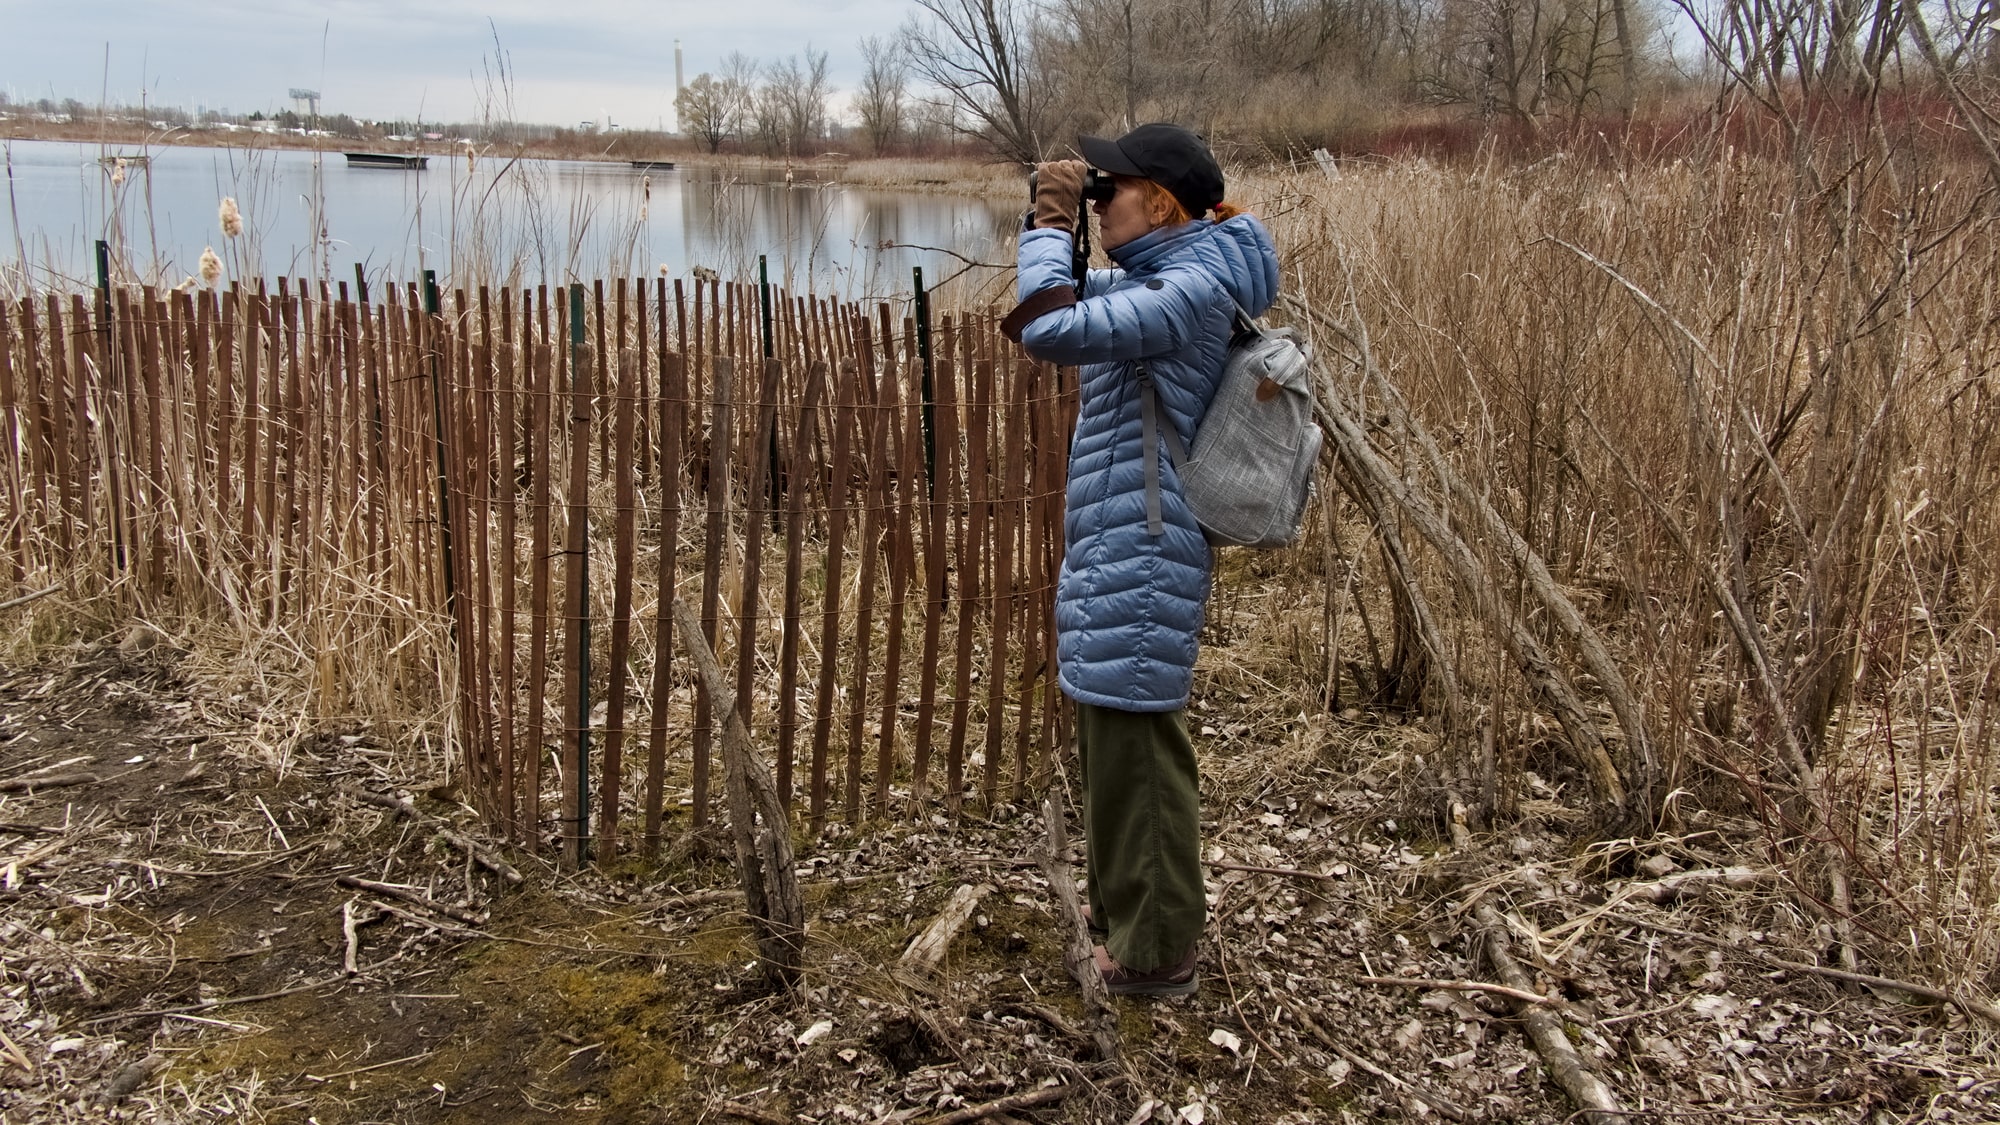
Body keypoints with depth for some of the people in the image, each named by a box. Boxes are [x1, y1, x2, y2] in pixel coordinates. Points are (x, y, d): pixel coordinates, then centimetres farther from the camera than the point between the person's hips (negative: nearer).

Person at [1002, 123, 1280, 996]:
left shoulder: (1192, 289, -17)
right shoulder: (1156, 279, 14)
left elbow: (1048, 329, -28)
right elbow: (1032, 318, 24)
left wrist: (1052, 221, -12)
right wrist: (1051, 221, 9)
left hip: (1139, 561, -11)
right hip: (1111, 555, 11)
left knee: (1137, 753, -1)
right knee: (1113, 746, 21)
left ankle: (1155, 952, 14)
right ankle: (1125, 917, 38)